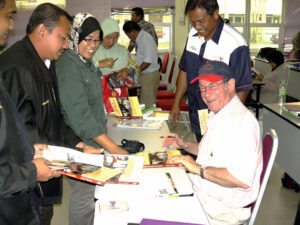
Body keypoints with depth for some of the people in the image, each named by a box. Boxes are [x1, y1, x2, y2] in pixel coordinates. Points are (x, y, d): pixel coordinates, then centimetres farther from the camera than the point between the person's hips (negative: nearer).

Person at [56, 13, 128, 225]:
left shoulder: (85, 61, 9)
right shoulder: (68, 68, -23)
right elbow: (80, 117, -28)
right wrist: (113, 148, -29)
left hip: (94, 139, 10)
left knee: (93, 191, 21)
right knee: (83, 196, 4)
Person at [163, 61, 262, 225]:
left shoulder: (243, 122, -24)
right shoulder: (217, 115, 10)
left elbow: (243, 179, -34)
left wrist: (199, 168, -27)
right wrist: (184, 144, 9)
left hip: (225, 211, -9)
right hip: (201, 192, 9)